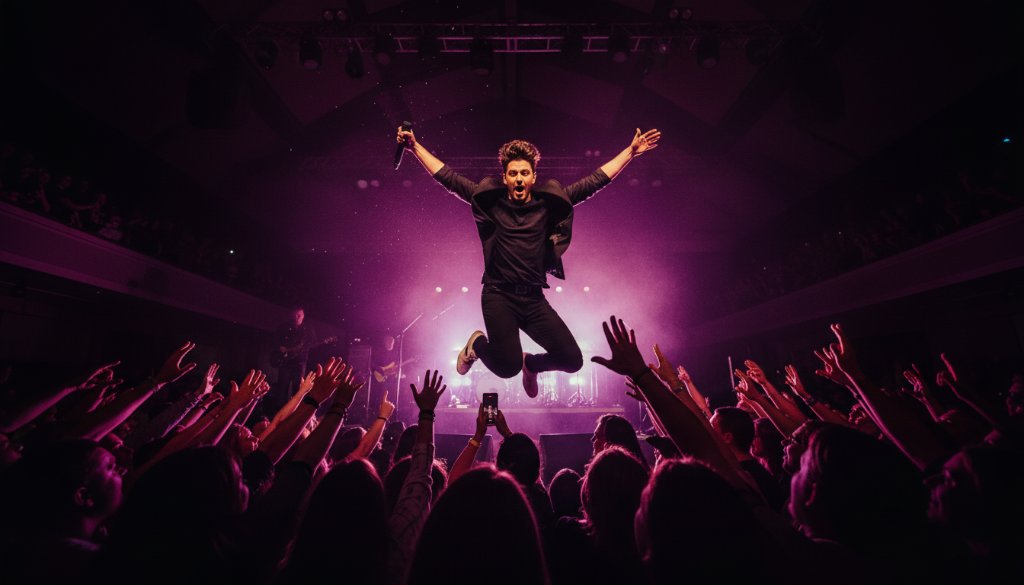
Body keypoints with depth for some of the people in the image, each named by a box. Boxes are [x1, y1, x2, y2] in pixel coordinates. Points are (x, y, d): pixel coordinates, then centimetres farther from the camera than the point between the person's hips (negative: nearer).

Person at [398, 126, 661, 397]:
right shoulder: (490, 201, 2)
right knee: (508, 367, -18)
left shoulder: (549, 203, 5)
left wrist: (630, 151, 8)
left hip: (534, 299, 3)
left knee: (572, 360, -6)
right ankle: (478, 344, 19)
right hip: (499, 296, -2)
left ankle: (531, 363, 29)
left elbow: (595, 181, 8)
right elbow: (448, 177, 6)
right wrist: (415, 145, 4)